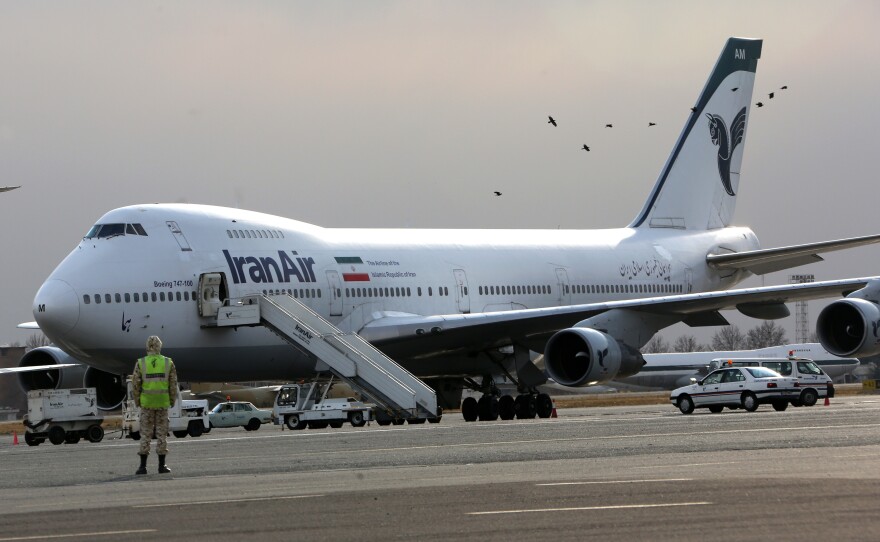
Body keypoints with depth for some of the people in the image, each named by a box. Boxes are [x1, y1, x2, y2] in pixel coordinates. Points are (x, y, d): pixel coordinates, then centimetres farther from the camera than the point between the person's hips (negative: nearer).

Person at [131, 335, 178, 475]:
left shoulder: (140, 363, -5)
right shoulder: (168, 363, -3)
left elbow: (135, 384, -5)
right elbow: (173, 385, -2)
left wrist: (137, 401, 9)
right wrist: (172, 401, 12)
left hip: (146, 403, 0)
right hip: (163, 403, 0)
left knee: (145, 434, 4)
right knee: (162, 434, 7)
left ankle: (143, 466, 1)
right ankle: (162, 465, 7)